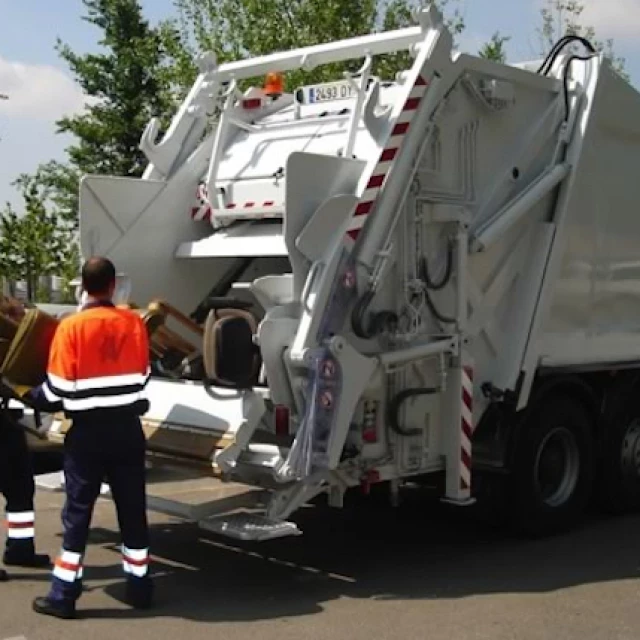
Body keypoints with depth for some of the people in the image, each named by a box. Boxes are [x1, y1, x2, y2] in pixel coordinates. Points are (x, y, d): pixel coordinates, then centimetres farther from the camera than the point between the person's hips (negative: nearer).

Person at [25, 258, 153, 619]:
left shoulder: (71, 327, -11)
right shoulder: (134, 323, -3)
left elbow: (59, 388, -8)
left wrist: (34, 398, 12)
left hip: (88, 431, -2)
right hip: (128, 427, 3)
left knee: (78, 513, 5)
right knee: (133, 510, 11)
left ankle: (63, 595, 10)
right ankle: (140, 587, 19)